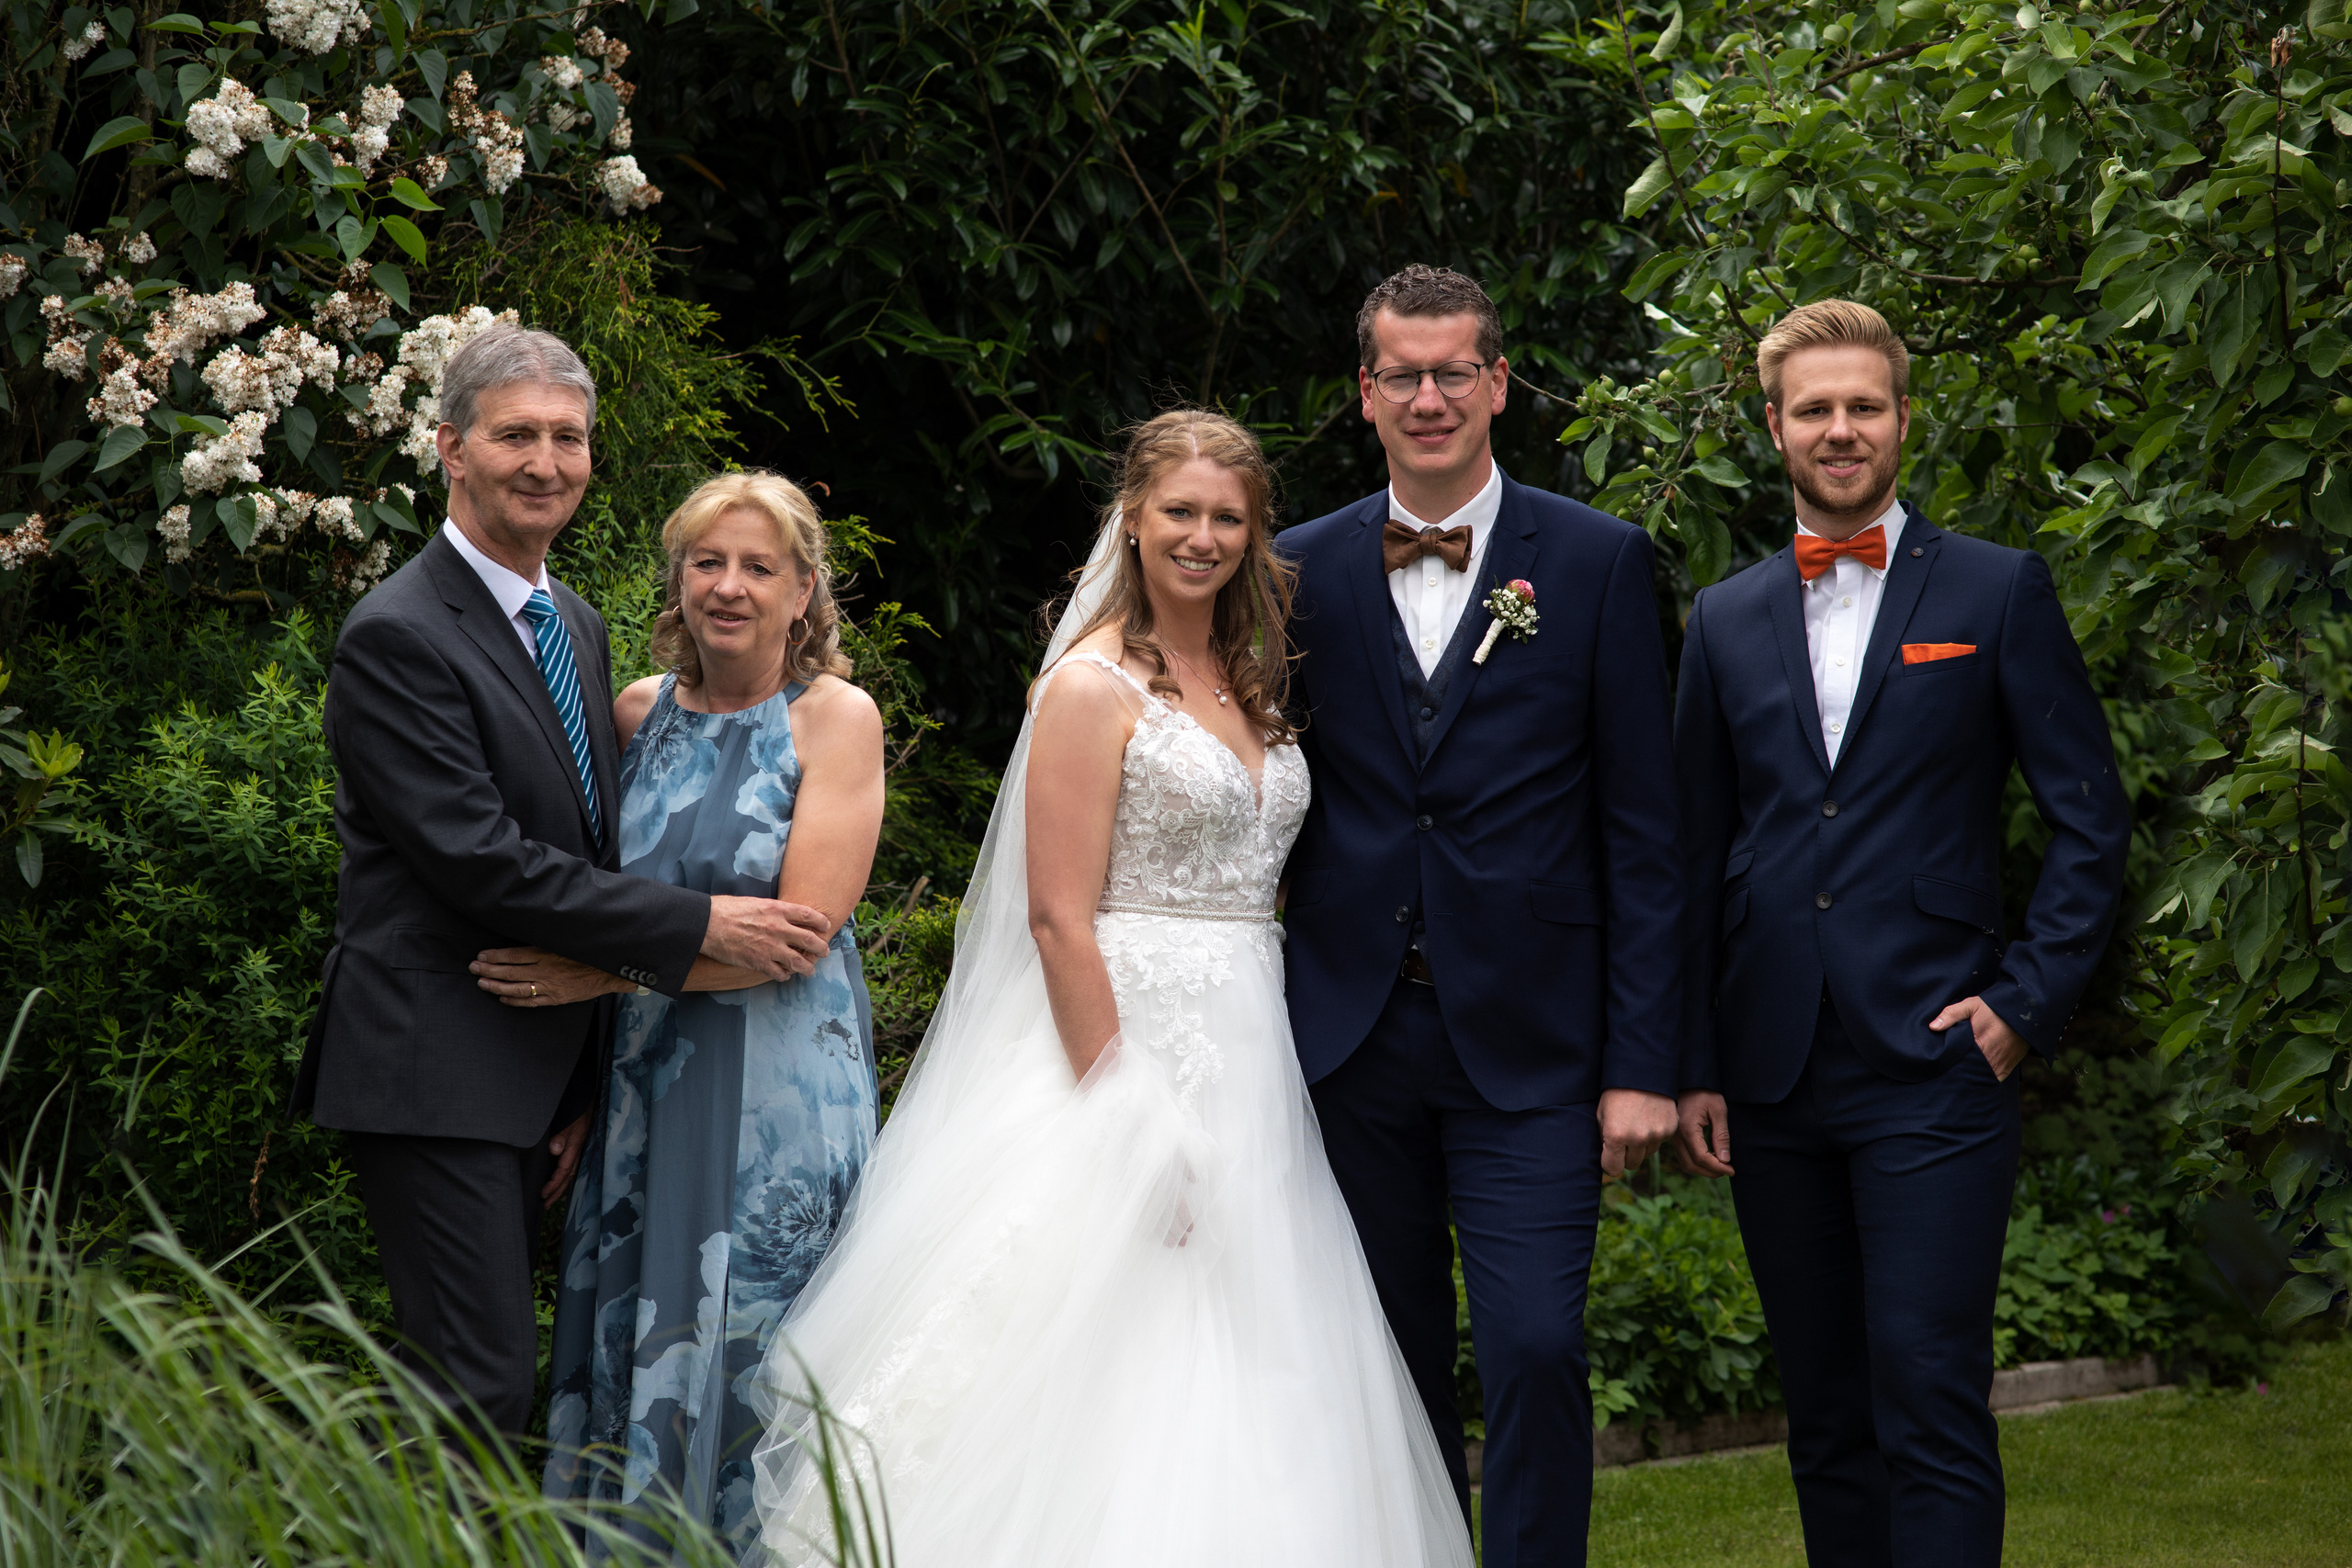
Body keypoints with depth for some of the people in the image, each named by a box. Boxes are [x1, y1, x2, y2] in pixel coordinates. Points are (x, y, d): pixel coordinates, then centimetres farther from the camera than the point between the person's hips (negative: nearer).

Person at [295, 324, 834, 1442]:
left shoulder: (577, 626, 15)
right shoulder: (400, 636, -13)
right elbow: (483, 863, -20)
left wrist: (590, 1087, 15)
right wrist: (704, 926, -19)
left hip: (536, 1079, 9)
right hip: (433, 1074, -9)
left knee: (459, 1379, 12)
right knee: (483, 1388, -12)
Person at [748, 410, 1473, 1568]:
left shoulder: (1250, 685, 14)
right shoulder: (1094, 686, -8)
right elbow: (1059, 918, -14)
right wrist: (1126, 1123, -18)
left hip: (1252, 1067, 7)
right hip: (1131, 1047, -7)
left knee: (1246, 1412, 6)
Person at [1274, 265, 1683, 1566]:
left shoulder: (1598, 561, 1)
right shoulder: (1303, 570, 7)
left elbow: (1643, 831, -1)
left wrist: (1642, 1062, -6)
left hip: (1528, 1043, -2)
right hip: (1352, 1039, 2)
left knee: (1535, 1349, -11)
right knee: (1394, 1374, 10)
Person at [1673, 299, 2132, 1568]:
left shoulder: (1997, 592, 3)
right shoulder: (1726, 620, 12)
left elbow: (2091, 820, 3)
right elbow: (1697, 856, 14)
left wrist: (2027, 1003, -6)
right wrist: (1693, 1065, 8)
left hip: (1933, 1070, -4)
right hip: (1775, 1081, 4)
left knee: (1930, 1402, -11)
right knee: (1825, 1415, 9)